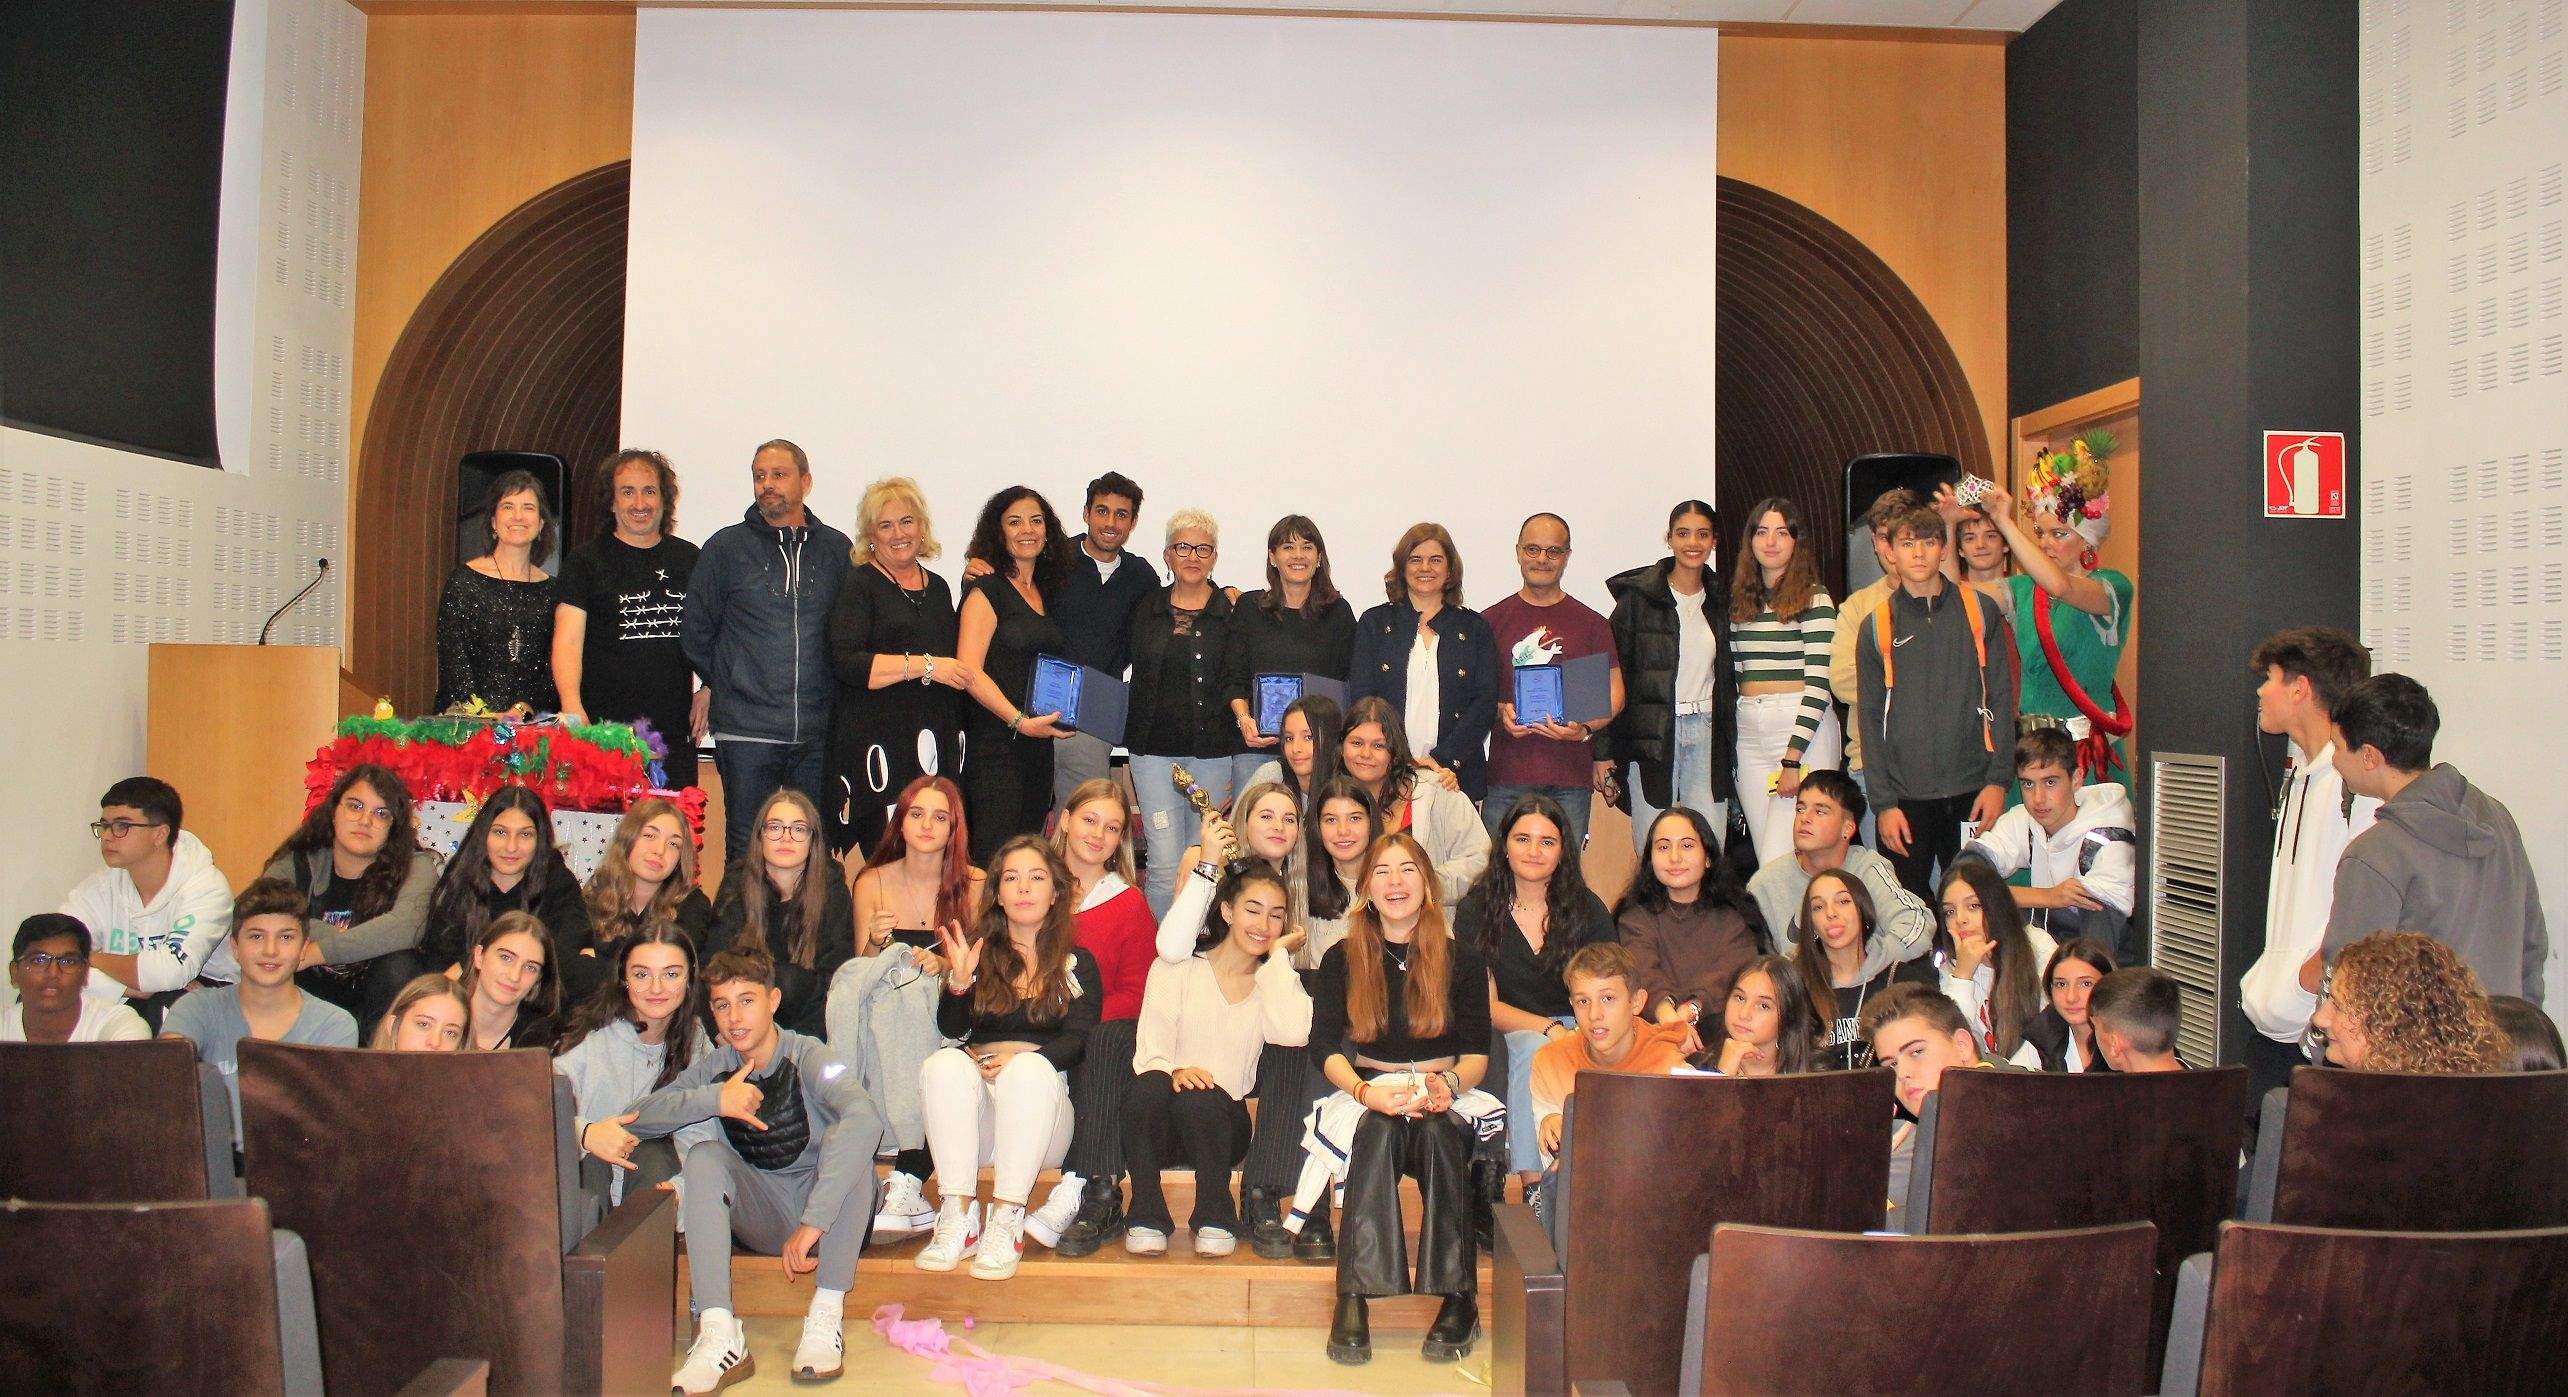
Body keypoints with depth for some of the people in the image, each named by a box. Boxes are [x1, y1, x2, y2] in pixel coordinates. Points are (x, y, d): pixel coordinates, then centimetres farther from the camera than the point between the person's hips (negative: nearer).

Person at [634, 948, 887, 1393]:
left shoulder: (811, 1058, -17)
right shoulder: (714, 1068, 1)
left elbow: (866, 1118, -38)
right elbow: (636, 1121, -9)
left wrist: (813, 1222, -42)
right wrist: (714, 1100, -25)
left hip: (829, 1210, -4)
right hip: (766, 1223, 4)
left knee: (850, 1137, -30)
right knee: (703, 1155, -19)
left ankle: (827, 1315, -27)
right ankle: (720, 1335, -31)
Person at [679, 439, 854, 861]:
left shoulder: (836, 548, 9)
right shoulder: (726, 546, 4)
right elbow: (695, 630, 10)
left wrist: (832, 692, 7)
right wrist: (724, 683, 8)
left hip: (818, 731, 2)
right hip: (747, 729, -2)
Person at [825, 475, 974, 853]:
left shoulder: (937, 588, 18)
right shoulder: (859, 584, 0)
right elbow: (845, 663, -14)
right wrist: (924, 665, -16)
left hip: (936, 748, 6)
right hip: (877, 744, -5)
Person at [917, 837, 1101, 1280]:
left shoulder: (1077, 963, 14)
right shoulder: (978, 952, 17)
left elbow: (1078, 1040, 0)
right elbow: (952, 1030, 5)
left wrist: (1021, 1061, -18)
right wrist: (959, 981, -15)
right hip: (976, 1098, 2)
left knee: (1028, 1067, -33)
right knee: (944, 1064, -29)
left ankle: (1006, 1222, -36)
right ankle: (957, 1217, -33)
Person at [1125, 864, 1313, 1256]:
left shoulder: (1275, 983, 12)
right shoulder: (1177, 969, 8)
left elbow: (1293, 1033, -13)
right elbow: (1149, 1049, -5)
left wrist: (1277, 955, -3)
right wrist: (1171, 1071, -28)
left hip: (1221, 1122, 1)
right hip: (1162, 1124, 0)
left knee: (1199, 1098, -32)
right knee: (1150, 1087, -33)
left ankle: (1215, 1218, -12)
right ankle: (1146, 1216, -18)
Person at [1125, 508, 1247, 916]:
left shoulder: (1233, 611, 2)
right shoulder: (1146, 608, 9)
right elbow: (1139, 678, 20)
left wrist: (1237, 770, -1)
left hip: (1213, 749, -1)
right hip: (1156, 747, 1)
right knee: (1165, 865, -6)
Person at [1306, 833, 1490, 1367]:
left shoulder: (1461, 960, 8)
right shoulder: (1341, 960, 8)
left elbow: (1477, 1052, 3)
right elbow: (1324, 1048, -2)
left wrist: (1450, 1084, -21)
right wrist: (1367, 1091, -22)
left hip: (1443, 1098, 0)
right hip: (1368, 1092, 0)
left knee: (1437, 1131, -35)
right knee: (1379, 1129, -35)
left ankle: (1457, 1298, -33)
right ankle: (1354, 1298, -41)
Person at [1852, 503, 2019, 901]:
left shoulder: (1980, 611, 6)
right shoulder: (1876, 625, 5)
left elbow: (2001, 699, 6)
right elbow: (1870, 718, 4)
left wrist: (1998, 779, -3)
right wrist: (1882, 802, -3)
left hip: (1972, 792, 0)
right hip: (1904, 795, 0)